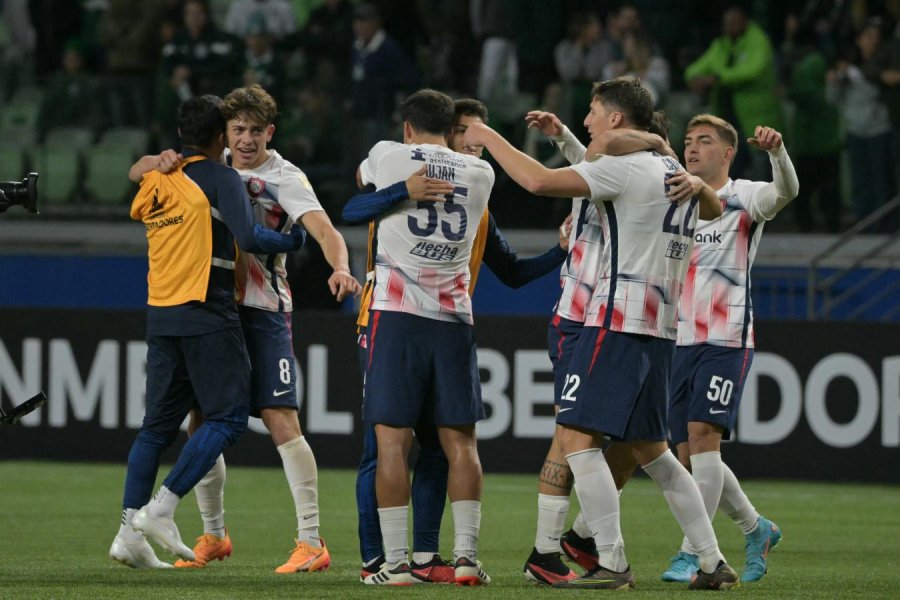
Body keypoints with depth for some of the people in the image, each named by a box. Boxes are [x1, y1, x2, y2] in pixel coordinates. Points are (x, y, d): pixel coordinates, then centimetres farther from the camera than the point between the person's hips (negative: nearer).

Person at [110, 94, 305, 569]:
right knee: (227, 419, -3)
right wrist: (294, 240, -1)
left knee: (158, 424, 10)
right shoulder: (221, 178, -6)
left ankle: (130, 531, 3)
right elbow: (248, 237, -15)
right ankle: (161, 509, -13)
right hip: (207, 316, -7)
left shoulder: (155, 179, 12)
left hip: (160, 316, 7)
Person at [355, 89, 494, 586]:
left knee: (392, 438, -2)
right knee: (459, 441, 6)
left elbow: (362, 179, 27)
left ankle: (395, 563, -6)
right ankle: (466, 555, 0)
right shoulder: (479, 173, 9)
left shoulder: (387, 156, 4)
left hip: (398, 313, -2)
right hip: (455, 318, 2)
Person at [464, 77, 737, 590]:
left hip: (618, 322, -9)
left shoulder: (623, 166, -11)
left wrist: (488, 138, -6)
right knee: (651, 449, 15)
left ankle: (613, 565, -13)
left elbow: (539, 181, -19)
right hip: (661, 328, 9)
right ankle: (715, 562, 13)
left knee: (577, 438, -8)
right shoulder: (676, 173, 16)